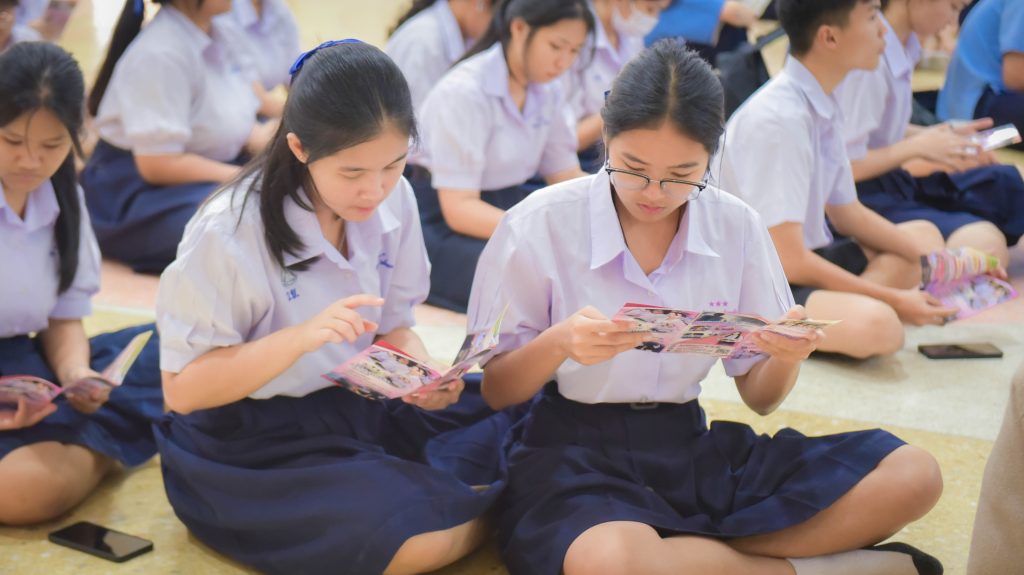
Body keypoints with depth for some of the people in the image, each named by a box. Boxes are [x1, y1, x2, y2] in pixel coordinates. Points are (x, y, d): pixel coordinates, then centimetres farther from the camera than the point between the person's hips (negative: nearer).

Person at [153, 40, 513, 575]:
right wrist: (302, 337, -31)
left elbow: (395, 329, 7)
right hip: (253, 446, -6)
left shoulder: (393, 200, -6)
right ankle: (485, 510, 0)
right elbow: (182, 388, -16)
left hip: (360, 408, 6)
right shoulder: (229, 232, -21)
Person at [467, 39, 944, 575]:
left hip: (687, 446, 4)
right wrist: (556, 345, -24)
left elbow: (759, 397, 9)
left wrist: (786, 356, -15)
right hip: (574, 451, -4)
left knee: (912, 475, -11)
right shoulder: (540, 225, -9)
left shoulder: (737, 227, 1)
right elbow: (492, 391, -3)